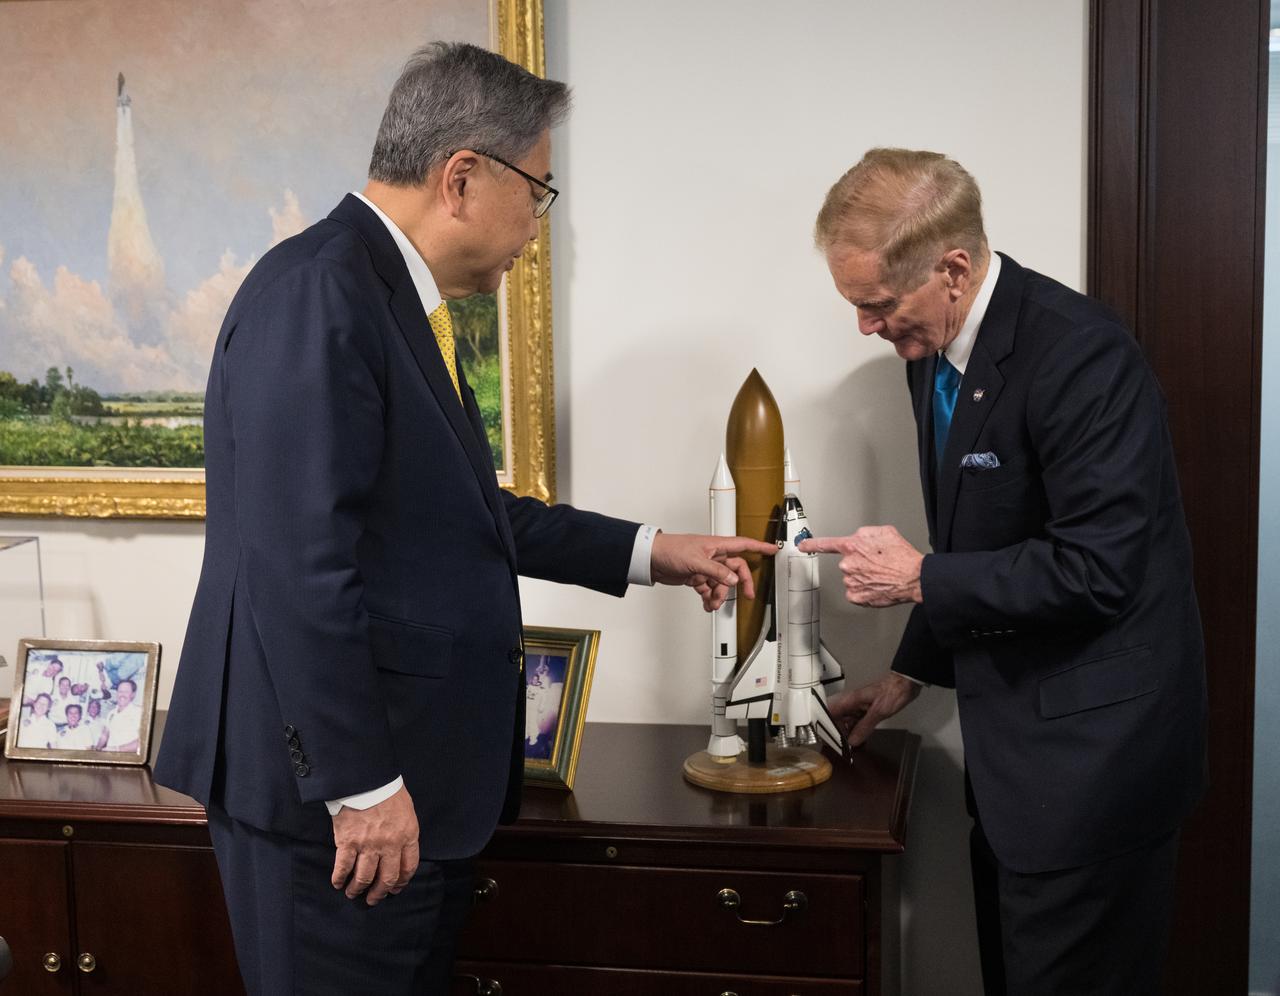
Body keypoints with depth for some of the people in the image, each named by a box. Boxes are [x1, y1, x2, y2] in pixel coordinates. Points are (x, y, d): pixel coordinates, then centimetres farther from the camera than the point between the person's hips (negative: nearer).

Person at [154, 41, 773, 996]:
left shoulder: (397, 296, 11)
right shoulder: (317, 289, -18)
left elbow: (466, 513, 18)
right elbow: (300, 560, -24)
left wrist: (651, 552, 18)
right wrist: (361, 784, -21)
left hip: (413, 773, 9)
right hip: (333, 792, -9)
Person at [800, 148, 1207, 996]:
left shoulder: (1080, 354, -22)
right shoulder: (932, 349, 5)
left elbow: (1097, 568, -25)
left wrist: (921, 579, -17)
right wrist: (914, 673, 16)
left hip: (1090, 746, -8)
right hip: (1013, 736, 9)